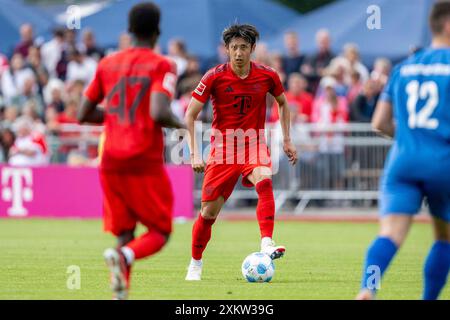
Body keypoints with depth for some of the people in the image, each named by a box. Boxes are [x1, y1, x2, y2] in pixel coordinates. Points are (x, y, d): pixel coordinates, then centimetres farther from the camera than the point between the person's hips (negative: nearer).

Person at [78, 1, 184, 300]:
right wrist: (182, 125, 0)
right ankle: (124, 256, -25)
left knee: (124, 234, 13)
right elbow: (159, 113, -19)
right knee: (160, 231, 6)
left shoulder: (107, 64, 10)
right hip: (145, 161, -4)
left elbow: (84, 114, 11)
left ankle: (121, 292, -7)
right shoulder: (163, 66, -5)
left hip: (111, 162, 5)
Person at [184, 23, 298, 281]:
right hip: (223, 148, 0)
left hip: (254, 145, 0)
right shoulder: (215, 77, -9)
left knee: (264, 181, -33)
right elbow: (190, 116, -6)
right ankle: (195, 264, 24)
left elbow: (283, 103, 17)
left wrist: (287, 140, 12)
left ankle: (267, 243, -41)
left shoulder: (267, 76, -4)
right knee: (209, 211, 2)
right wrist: (195, 154, -14)